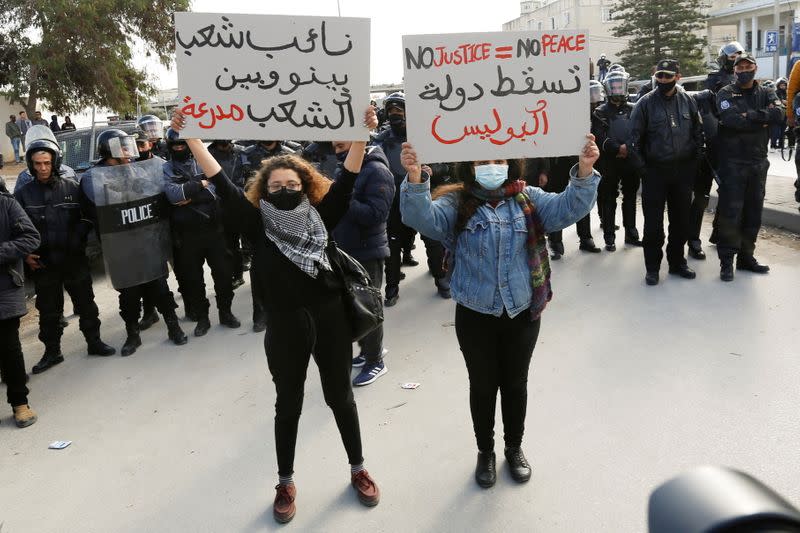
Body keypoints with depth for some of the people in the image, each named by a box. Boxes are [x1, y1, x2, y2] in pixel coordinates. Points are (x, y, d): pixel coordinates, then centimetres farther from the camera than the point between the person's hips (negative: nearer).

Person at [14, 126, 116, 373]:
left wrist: (78, 241, -9)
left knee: (86, 303, 11)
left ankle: (94, 342, 27)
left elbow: (87, 219, 3)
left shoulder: (72, 187, -2)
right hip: (43, 263, 0)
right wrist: (25, 254, -5)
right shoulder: (23, 194, -1)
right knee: (48, 310, 11)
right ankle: (52, 352, 24)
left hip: (75, 259, 0)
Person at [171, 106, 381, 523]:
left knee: (341, 397, 17)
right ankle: (285, 483, 34)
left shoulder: (321, 216, -2)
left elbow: (347, 178, -11)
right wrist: (190, 137, -13)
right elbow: (222, 184, -9)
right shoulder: (259, 224, -4)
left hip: (329, 319, 1)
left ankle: (358, 470, 36)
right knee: (288, 405, 15)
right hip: (284, 326, 0)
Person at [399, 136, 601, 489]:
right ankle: (485, 452, 38)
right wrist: (415, 180, -43)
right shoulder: (456, 204, -7)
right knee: (483, 385, 15)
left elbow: (568, 208, -13)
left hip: (523, 312, 2)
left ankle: (514, 448, 42)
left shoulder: (528, 199, -1)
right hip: (475, 315, -1)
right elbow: (423, 218, -24)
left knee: (515, 384, 18)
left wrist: (584, 173, -31)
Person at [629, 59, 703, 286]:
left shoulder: (688, 101, 5)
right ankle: (652, 267, 11)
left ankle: (677, 262, 26)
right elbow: (635, 138, -3)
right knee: (653, 222, 0)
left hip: (683, 171, 3)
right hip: (655, 171, -3)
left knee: (681, 220, 12)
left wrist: (695, 162, 5)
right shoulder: (646, 103, -4)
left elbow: (698, 133, 12)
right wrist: (643, 167, -7)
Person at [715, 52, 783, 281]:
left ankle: (746, 256, 21)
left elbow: (779, 114, -9)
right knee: (730, 212, -5)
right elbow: (731, 120, -19)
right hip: (733, 162, -4)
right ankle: (727, 260, 3)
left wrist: (749, 115, -16)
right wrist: (763, 121, -11)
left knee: (753, 211, 10)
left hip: (758, 162, 4)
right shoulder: (726, 94, 0)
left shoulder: (766, 94, 11)